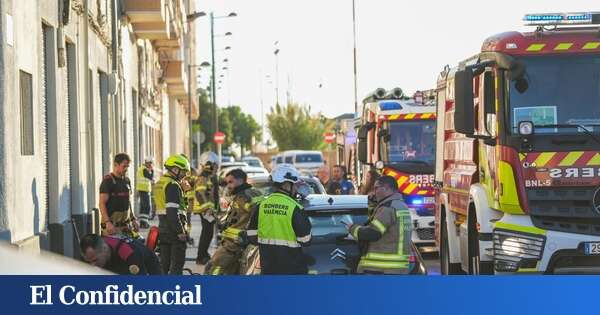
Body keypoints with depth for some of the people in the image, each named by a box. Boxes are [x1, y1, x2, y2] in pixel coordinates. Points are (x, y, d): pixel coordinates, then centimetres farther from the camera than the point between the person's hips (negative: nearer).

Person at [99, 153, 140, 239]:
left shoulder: (126, 180, 15)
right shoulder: (108, 181, -9)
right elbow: (102, 204, -15)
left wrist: (133, 219, 19)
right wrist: (107, 222, -24)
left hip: (126, 224, 8)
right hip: (112, 225, -8)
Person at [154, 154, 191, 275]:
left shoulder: (160, 183, 16)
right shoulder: (173, 185, -16)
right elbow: (172, 211, -22)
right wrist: (180, 231, -20)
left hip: (163, 227, 9)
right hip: (174, 228, -9)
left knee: (164, 262, 13)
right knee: (177, 263, -5)